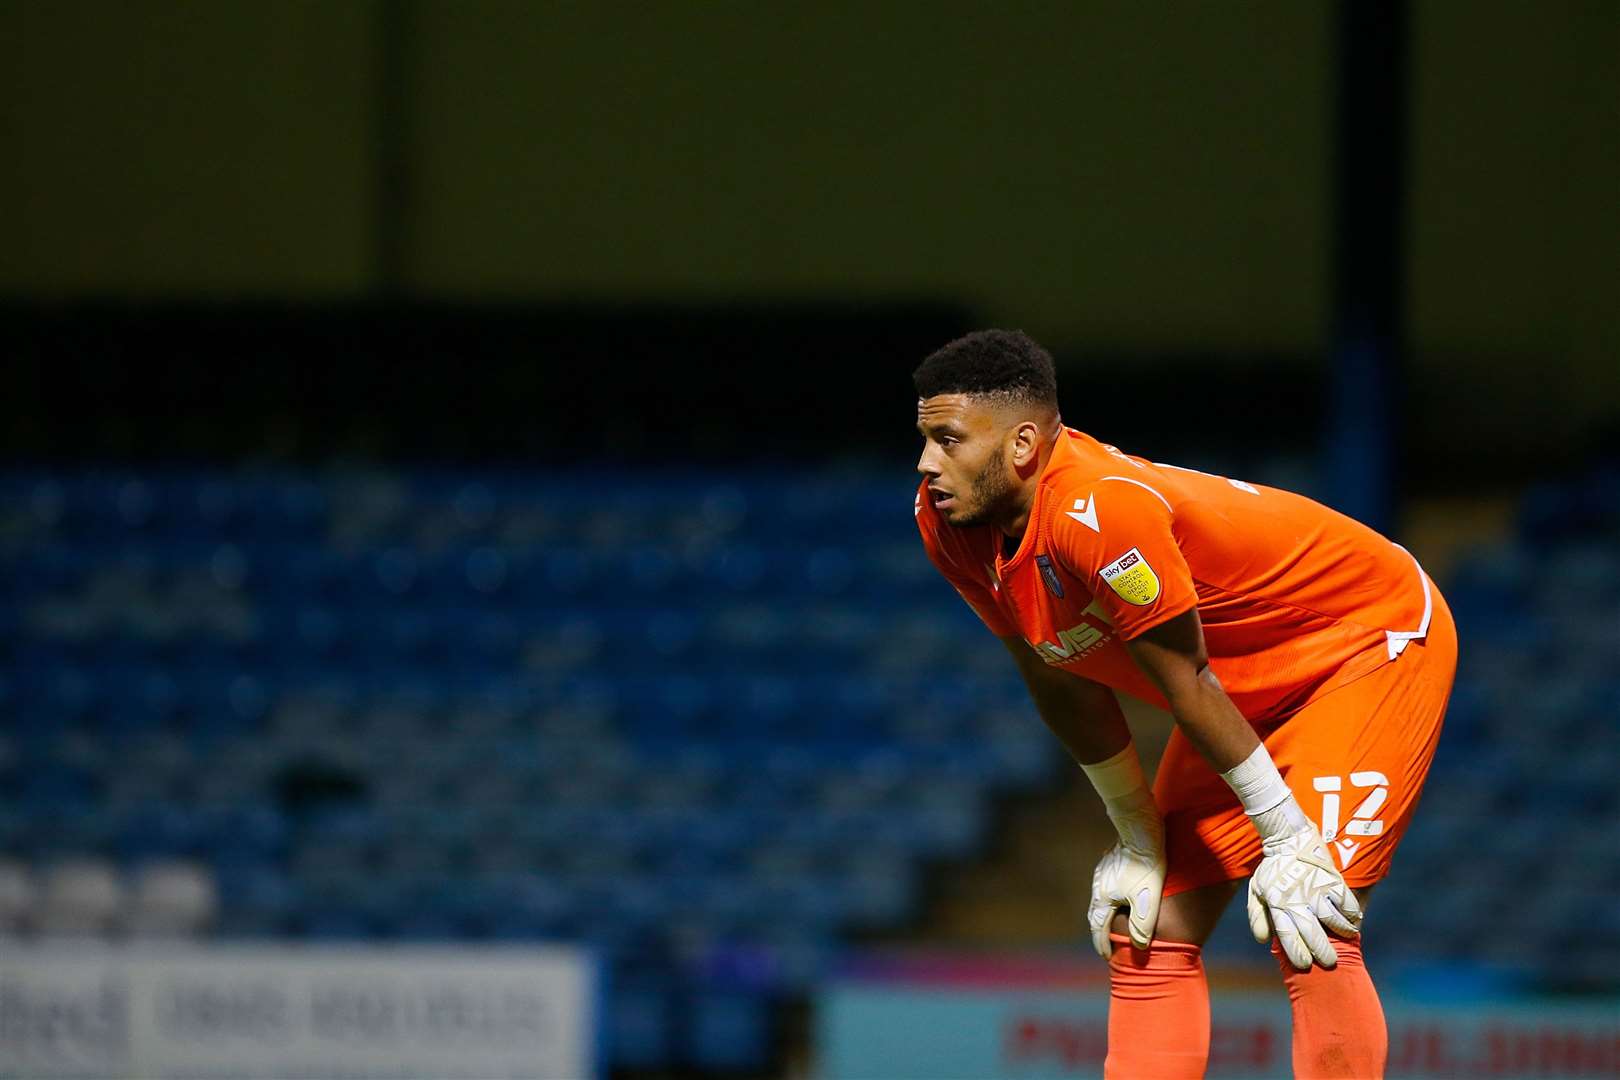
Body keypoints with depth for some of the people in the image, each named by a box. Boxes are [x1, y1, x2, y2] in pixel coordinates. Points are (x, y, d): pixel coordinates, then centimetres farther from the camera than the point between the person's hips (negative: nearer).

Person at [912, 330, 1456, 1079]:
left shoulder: (1096, 512, -36)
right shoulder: (948, 522, -10)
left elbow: (1188, 687, -28)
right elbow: (1062, 685, 2)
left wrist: (1288, 840, -19)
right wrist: (1138, 839, 5)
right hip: (1255, 690, 9)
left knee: (1309, 935, -21)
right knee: (1148, 934, 3)